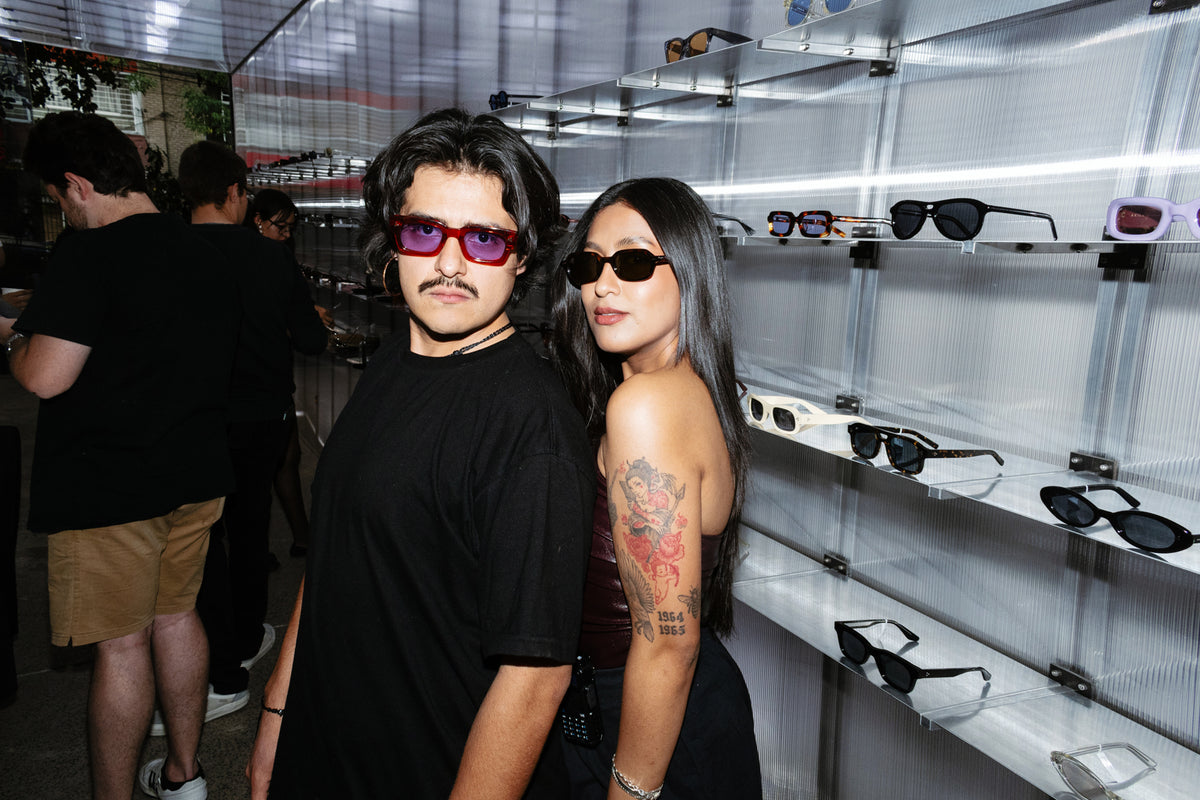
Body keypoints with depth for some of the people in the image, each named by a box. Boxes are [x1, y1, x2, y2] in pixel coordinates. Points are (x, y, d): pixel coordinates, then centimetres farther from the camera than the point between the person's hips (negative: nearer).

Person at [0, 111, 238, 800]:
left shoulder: (90, 254, -17)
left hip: (109, 485, -7)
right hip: (197, 471, 7)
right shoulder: (206, 255, 7)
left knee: (121, 644, 4)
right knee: (176, 616, 18)